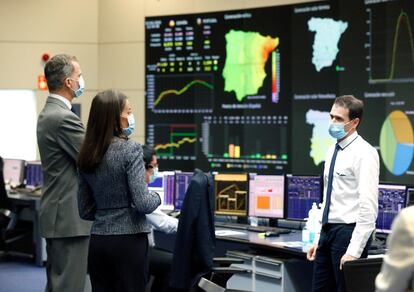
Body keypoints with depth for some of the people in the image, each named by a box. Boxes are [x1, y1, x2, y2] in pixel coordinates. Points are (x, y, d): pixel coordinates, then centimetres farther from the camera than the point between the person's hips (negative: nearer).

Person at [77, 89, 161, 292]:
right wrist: (157, 198, 3)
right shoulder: (130, 150, -12)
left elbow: (85, 211, 11)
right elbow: (142, 203, -17)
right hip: (128, 241, -6)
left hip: (97, 242, 6)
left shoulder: (86, 156, 7)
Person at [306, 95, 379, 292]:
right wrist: (319, 239, 17)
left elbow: (368, 207, -20)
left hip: (348, 233, -8)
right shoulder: (333, 152, 14)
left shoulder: (364, 153, -13)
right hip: (328, 232, 8)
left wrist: (354, 251, -23)